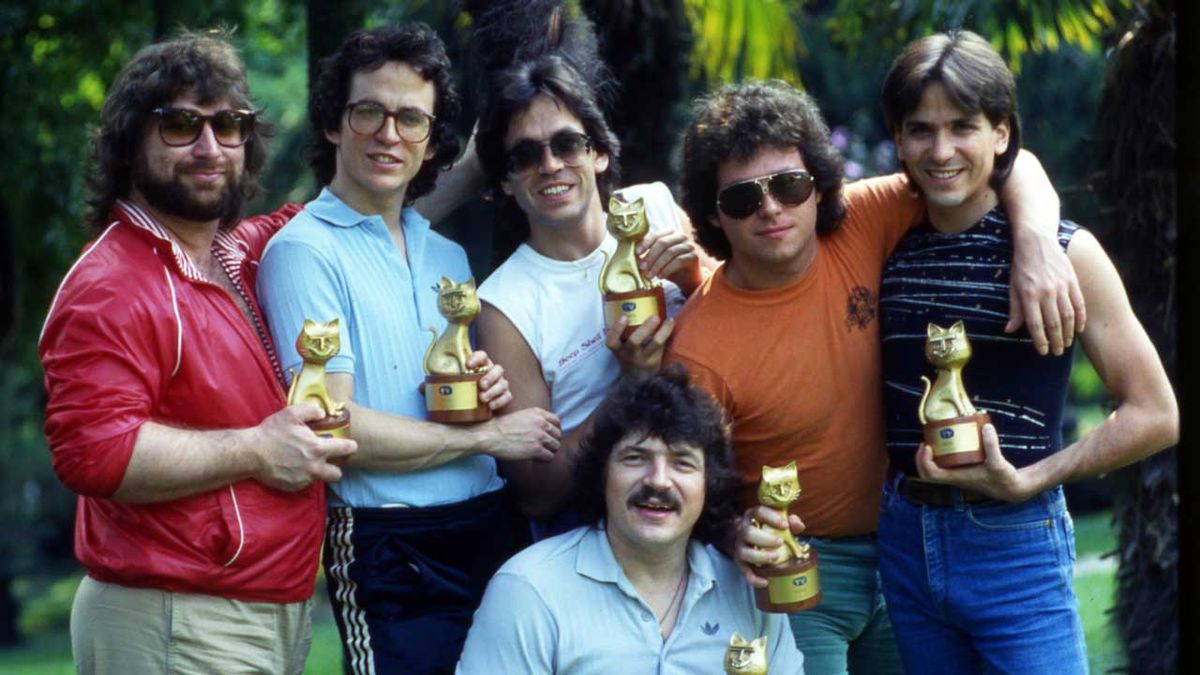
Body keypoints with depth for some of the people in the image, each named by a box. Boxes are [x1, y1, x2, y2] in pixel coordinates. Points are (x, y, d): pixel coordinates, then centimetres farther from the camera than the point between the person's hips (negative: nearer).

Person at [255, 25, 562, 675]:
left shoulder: (447, 256, 14)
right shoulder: (304, 251, -8)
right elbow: (334, 427, -16)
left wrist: (490, 392, -1)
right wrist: (487, 435, -8)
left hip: (496, 530, 7)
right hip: (391, 554, -7)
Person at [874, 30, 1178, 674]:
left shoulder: (1064, 252, -6)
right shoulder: (890, 249, 7)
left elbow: (1155, 415, -6)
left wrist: (1025, 480, -13)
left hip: (1015, 543, -4)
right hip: (905, 541, 5)